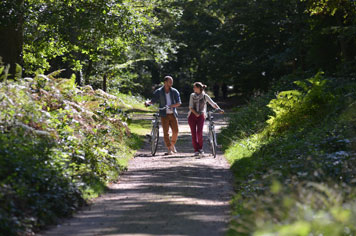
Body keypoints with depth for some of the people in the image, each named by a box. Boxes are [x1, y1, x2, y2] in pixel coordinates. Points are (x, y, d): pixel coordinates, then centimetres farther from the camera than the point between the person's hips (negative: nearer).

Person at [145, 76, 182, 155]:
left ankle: (172, 144, 23)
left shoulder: (174, 91, 3)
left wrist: (172, 105, -21)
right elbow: (153, 101, 1)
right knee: (166, 132, -6)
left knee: (175, 131, -3)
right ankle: (169, 149, -1)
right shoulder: (158, 92, 2)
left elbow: (179, 103, -3)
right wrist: (147, 102, -20)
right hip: (164, 115, -1)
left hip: (173, 114, 1)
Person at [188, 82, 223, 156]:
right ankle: (196, 150, 5)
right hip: (192, 116, 2)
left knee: (199, 132, -15)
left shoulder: (205, 96, 0)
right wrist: (196, 113, -19)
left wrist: (219, 109, -22)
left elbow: (213, 103, -4)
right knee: (193, 133, -3)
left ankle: (200, 148, 5)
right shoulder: (192, 95, 4)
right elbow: (191, 107, -2)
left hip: (201, 116, -2)